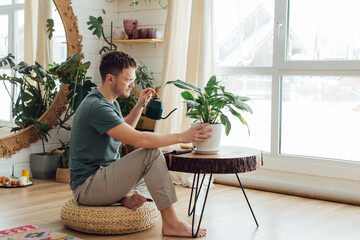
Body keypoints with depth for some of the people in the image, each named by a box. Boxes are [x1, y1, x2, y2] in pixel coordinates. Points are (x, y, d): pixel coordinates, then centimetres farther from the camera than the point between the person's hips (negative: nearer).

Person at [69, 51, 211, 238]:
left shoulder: (109, 102, 11)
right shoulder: (97, 107, -22)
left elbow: (124, 131, 28)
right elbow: (138, 140, -29)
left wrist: (139, 106, 12)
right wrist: (182, 137, -24)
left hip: (102, 176, 10)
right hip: (87, 186, -10)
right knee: (152, 153, -24)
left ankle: (125, 196, -3)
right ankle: (171, 223, -20)